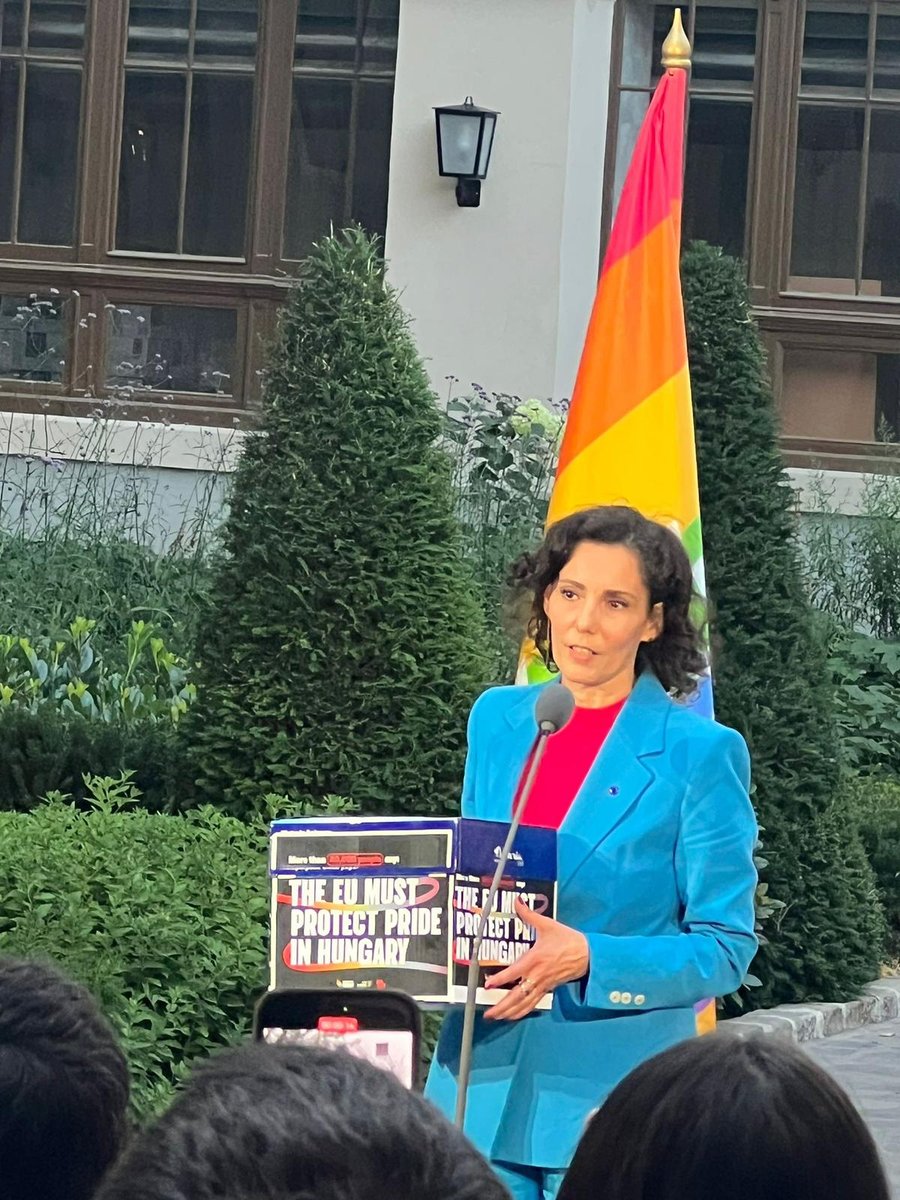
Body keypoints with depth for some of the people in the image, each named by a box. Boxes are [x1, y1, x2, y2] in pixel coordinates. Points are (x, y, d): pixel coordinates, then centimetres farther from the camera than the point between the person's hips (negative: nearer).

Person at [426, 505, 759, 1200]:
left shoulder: (700, 753, -6)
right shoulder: (497, 720, 10)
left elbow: (725, 949, -7)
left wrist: (588, 960, -21)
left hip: (613, 1095, -4)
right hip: (482, 1079, 4)